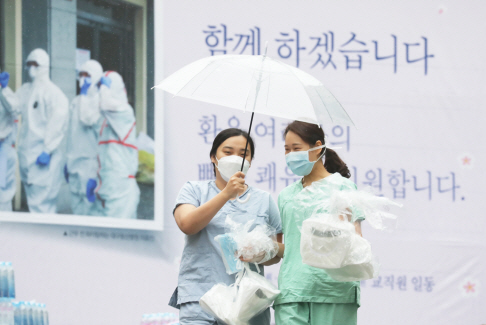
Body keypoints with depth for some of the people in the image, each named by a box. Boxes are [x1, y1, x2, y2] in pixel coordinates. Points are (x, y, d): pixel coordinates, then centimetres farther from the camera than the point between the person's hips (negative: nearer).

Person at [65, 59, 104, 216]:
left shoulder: (99, 100, -8)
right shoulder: (77, 101, 16)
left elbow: (88, 119, -25)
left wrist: (85, 94, -15)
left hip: (89, 160, -8)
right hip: (75, 161, 8)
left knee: (90, 203, -10)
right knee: (77, 206, 9)